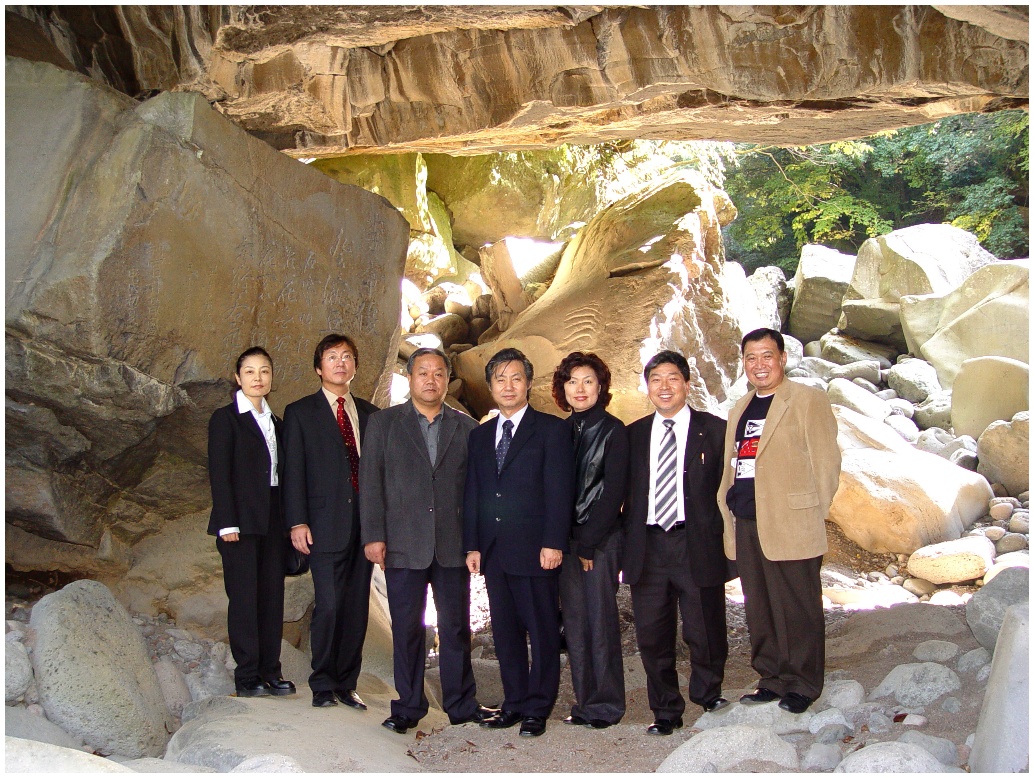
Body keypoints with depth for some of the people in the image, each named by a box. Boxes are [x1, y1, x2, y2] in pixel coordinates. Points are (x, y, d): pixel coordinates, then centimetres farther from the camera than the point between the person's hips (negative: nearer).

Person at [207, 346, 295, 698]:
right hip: (241, 520, -6)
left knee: (272, 596, 5)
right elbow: (219, 473, -7)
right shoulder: (225, 418, -1)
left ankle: (270, 671, 12)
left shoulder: (274, 421, 16)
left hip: (272, 520, 6)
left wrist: (288, 520, 9)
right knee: (244, 596, -3)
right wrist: (227, 523, -14)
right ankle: (246, 675, 4)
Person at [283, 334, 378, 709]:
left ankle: (347, 683, 17)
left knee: (357, 607, 6)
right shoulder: (300, 413, 5)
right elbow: (293, 471, 0)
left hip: (364, 523, 4)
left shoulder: (369, 413, 15)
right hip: (326, 523, -4)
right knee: (329, 605, -7)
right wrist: (297, 522, -9)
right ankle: (323, 685, 9)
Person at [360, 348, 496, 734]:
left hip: (454, 545, 1)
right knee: (406, 629, 6)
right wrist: (373, 536, -6)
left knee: (456, 627, 7)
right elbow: (370, 482, 2)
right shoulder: (383, 423, 7)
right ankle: (408, 707, 17)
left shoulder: (466, 427, 10)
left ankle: (461, 704, 19)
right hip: (403, 544, -1)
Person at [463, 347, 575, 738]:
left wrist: (553, 543, -14)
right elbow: (472, 495, 15)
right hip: (493, 551, 5)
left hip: (535, 550, -5)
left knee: (542, 631, 2)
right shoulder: (479, 436, 17)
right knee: (505, 631, 11)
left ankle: (537, 708, 11)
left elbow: (559, 491, -7)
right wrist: (472, 545, 8)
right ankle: (514, 703, 21)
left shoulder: (551, 429, 0)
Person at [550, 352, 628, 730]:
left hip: (601, 540, -5)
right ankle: (585, 701, 16)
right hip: (567, 540, 5)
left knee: (600, 620, -3)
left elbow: (613, 492, -9)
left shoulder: (613, 430, -3)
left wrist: (588, 544, -11)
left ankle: (606, 704, 8)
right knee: (574, 623, 7)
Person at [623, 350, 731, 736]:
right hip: (647, 547, 3)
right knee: (652, 635, 7)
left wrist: (725, 542, -4)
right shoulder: (633, 434, 11)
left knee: (704, 632, 5)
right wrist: (625, 543, 5)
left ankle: (708, 697, 30)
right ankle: (666, 711, 24)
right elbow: (625, 491, 12)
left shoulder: (715, 430, 3)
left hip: (697, 545, -3)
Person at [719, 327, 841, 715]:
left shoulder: (808, 400, -1)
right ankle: (773, 679, 21)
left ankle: (801, 685, 12)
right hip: (745, 526, 6)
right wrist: (730, 516, 13)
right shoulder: (738, 411, 20)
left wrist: (811, 515, -5)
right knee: (759, 610, 10)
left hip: (790, 525, -6)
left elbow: (826, 462, -4)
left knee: (798, 608, 0)